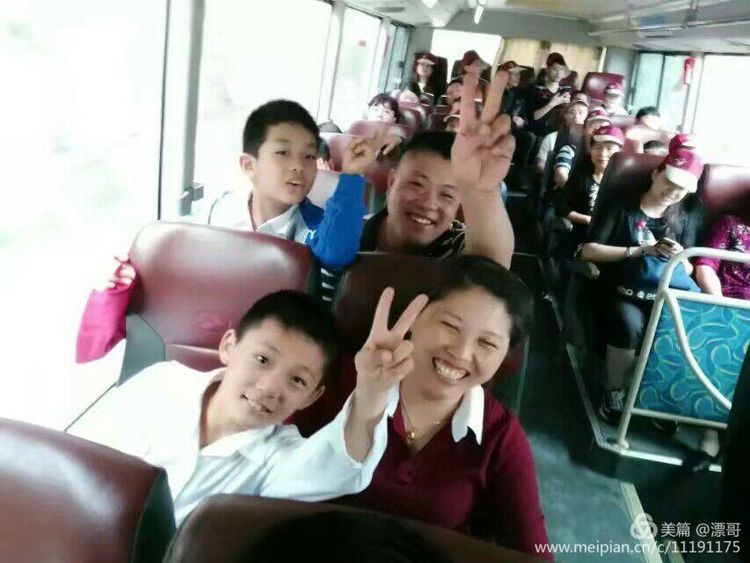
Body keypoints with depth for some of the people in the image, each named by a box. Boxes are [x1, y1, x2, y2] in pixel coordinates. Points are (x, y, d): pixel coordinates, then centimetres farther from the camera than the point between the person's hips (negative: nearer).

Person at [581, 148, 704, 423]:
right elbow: (588, 250, -7)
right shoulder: (621, 206, 2)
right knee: (631, 325, -36)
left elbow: (688, 272, 13)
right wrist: (639, 251, -12)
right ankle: (614, 392, -14)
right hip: (619, 292, -3)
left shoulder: (684, 221, 15)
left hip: (660, 297, 4)